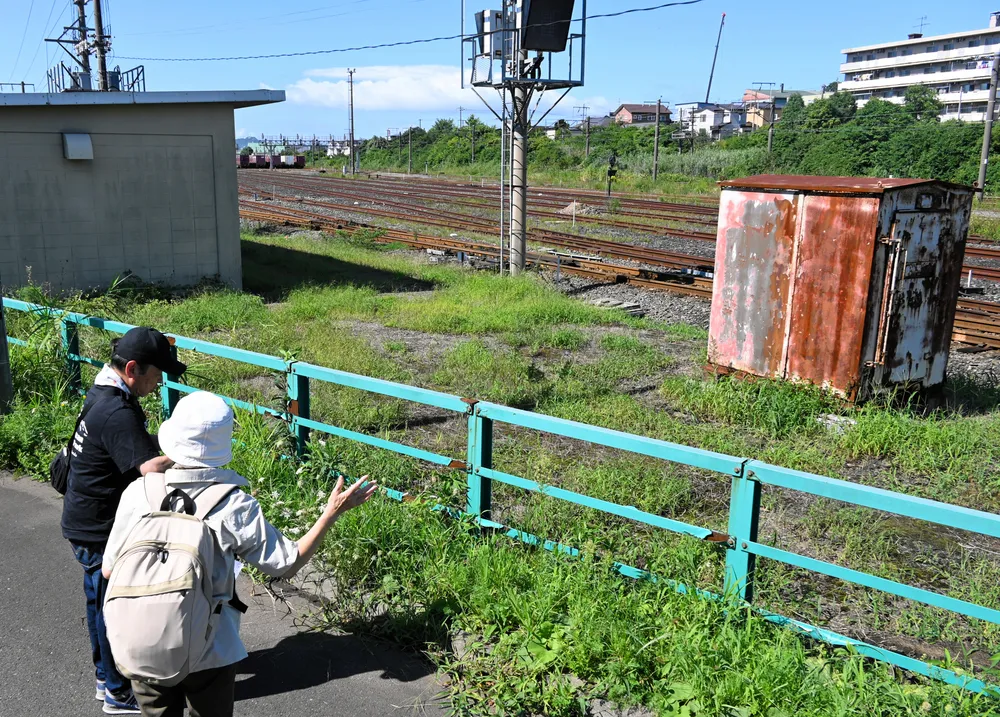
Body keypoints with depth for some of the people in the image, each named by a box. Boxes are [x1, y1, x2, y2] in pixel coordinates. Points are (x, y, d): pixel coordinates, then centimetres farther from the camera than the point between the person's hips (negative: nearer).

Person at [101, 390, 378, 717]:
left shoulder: (138, 493, -15)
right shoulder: (234, 506, -20)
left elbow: (110, 570, -4)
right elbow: (287, 563, -11)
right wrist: (332, 512, -6)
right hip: (210, 653, -2)